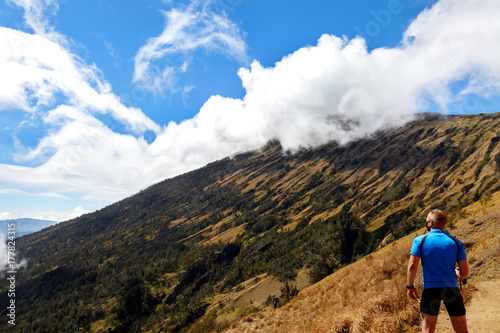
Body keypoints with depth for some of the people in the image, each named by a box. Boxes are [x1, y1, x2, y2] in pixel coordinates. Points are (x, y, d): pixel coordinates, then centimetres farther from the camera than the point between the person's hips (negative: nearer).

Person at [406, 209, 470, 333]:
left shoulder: (420, 240, -2)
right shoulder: (456, 243, 4)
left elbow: (412, 265, -10)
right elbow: (465, 272, 3)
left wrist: (410, 286, 2)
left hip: (430, 289, -2)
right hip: (452, 289, 2)